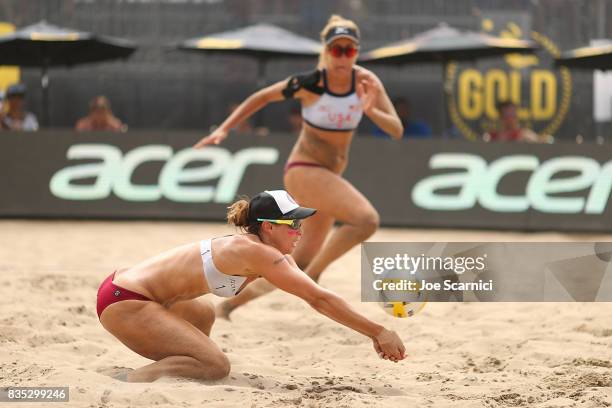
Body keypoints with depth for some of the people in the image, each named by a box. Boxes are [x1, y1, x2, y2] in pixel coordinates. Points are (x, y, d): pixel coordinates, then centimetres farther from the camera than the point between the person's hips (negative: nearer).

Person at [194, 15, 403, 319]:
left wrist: (371, 111, -28)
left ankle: (230, 305, 25)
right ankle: (311, 277, -17)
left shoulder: (365, 82, -5)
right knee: (367, 219, -28)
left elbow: (397, 131, -9)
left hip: (330, 178, 6)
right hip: (303, 171, -6)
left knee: (299, 266, 12)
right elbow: (263, 97, 1)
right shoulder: (309, 83, -14)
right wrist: (224, 129, -3)